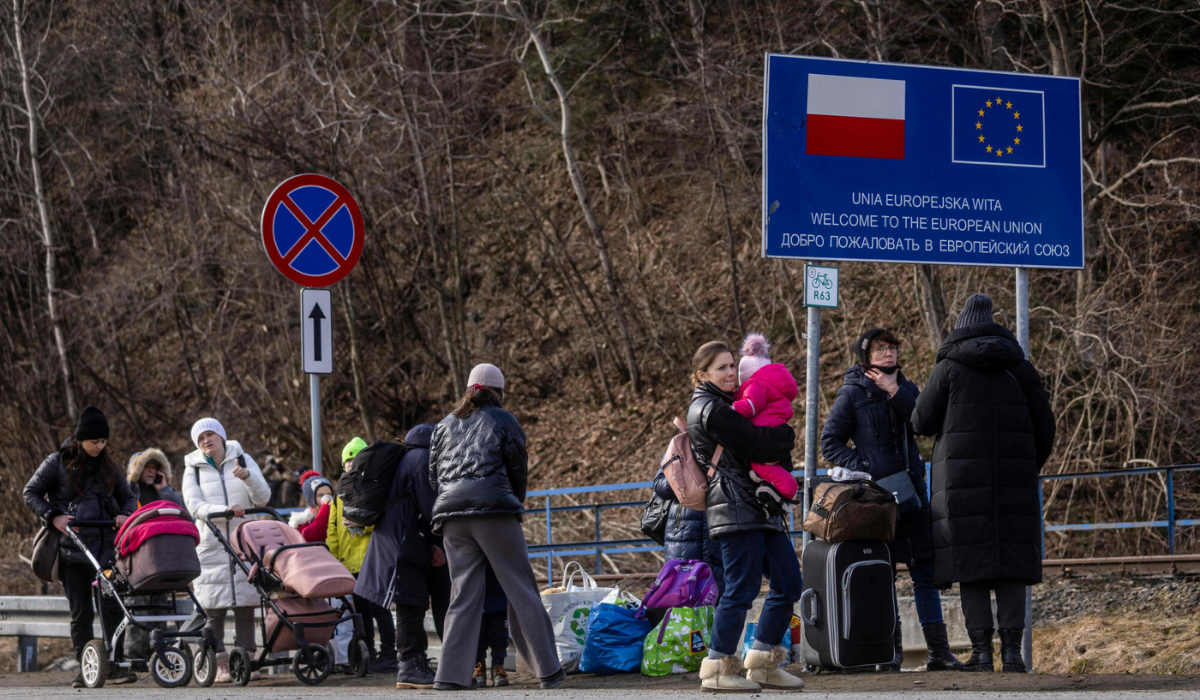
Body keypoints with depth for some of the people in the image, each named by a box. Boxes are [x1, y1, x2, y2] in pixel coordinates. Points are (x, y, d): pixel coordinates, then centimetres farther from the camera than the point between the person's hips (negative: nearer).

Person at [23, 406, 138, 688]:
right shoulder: (58, 463, 1)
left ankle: (117, 666, -2)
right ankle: (84, 669, 8)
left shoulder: (108, 465, 12)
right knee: (81, 611, 1)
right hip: (72, 549, -2)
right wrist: (53, 517, -9)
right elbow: (30, 493, 5)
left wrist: (126, 515, -1)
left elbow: (127, 496, 22)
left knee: (111, 606, -7)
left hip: (105, 547, 2)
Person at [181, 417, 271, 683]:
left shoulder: (243, 460, 9)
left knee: (245, 604, -1)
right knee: (213, 608, -4)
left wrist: (248, 478, -16)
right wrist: (224, 510, -22)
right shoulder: (193, 469, 6)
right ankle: (219, 663, -2)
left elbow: (263, 498, 2)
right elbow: (194, 506, -7)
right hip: (210, 547, -1)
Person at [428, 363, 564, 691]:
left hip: (451, 516, 4)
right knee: (521, 589, 0)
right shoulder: (503, 421, 7)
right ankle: (548, 670, 0)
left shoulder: (445, 425, 20)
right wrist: (517, 502, 25)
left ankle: (451, 674, -3)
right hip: (494, 509, -4)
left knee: (463, 594, 6)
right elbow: (518, 468, 9)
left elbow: (433, 475, 18)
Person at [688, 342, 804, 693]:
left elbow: (774, 449, 18)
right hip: (736, 508, -10)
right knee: (742, 588, -10)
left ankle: (762, 664, 14)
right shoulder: (712, 410, -9)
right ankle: (717, 669, -3)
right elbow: (757, 444, -16)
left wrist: (779, 454, -4)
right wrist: (786, 435, 3)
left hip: (760, 508, 10)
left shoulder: (726, 404, 22)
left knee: (788, 584, 8)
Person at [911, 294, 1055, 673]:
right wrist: (1028, 471, 21)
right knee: (1010, 566, 4)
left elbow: (922, 423, 2)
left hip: (964, 478, -2)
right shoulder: (1021, 368, 9)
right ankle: (1012, 650, -5)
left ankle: (981, 651, -6)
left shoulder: (950, 368, 1)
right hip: (1013, 481, 2)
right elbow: (1044, 428, 7)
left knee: (971, 563, 0)